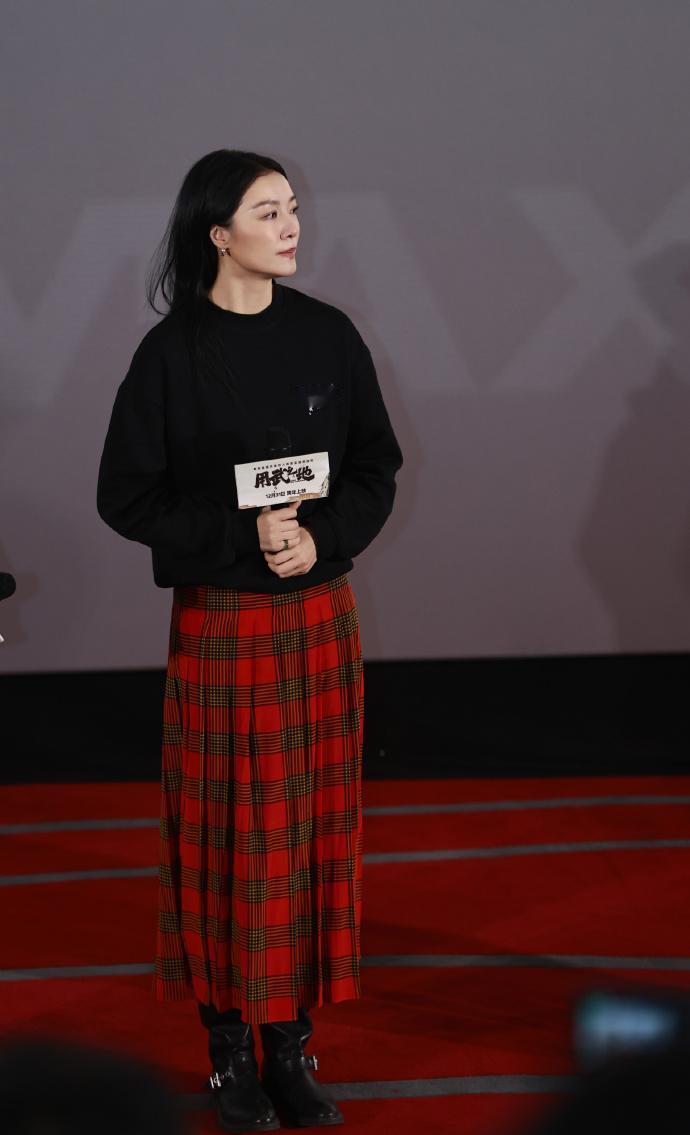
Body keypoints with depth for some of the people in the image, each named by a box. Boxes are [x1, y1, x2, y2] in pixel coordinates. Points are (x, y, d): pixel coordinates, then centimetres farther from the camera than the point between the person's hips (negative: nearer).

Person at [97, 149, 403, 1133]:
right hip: (220, 619, -3)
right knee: (226, 827, 3)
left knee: (311, 823, 6)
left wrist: (321, 536, -13)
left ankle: (292, 1038, 15)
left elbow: (377, 468, 5)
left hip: (321, 615, 3)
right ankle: (229, 1040, 14)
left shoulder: (328, 336, 1)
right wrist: (241, 535, -17)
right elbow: (125, 496, -7)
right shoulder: (172, 352, -8)